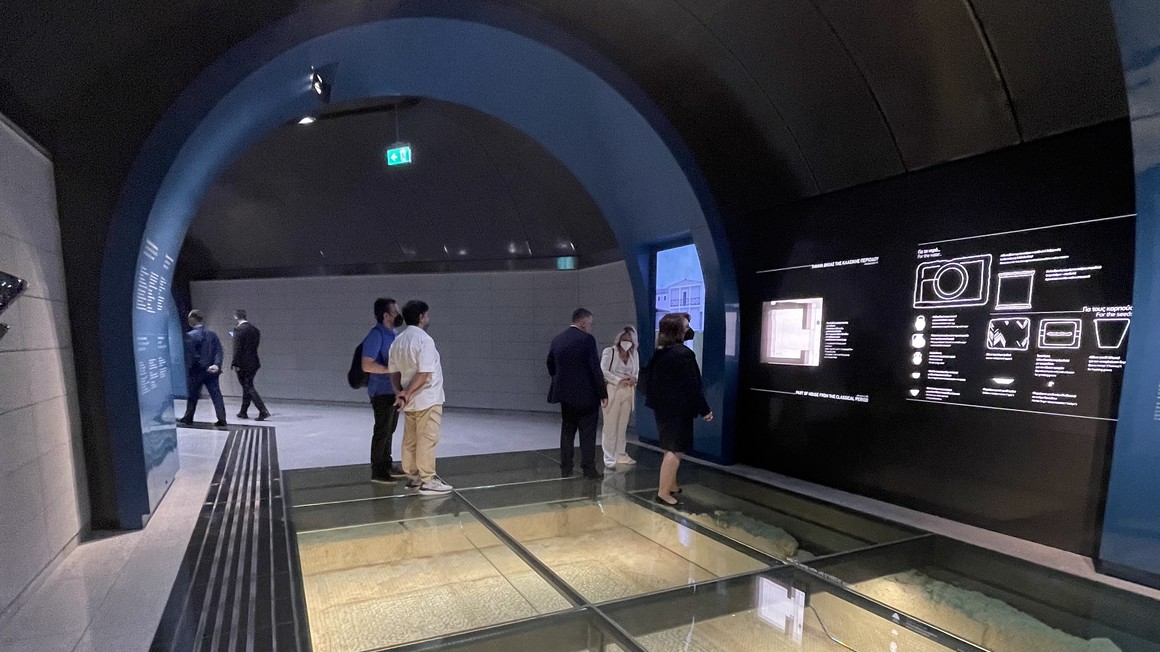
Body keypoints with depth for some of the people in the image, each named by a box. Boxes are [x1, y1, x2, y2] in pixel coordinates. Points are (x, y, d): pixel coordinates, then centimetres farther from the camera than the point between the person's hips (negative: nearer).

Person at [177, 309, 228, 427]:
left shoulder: (190, 336, -10)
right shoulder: (212, 334, 5)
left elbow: (189, 355, -12)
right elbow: (219, 350, -3)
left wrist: (188, 370, -3)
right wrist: (217, 364, -10)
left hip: (196, 371, -3)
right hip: (211, 371, 3)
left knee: (192, 395, 12)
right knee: (216, 394, 1)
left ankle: (188, 418, 23)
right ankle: (221, 419, -4)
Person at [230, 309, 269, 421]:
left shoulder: (239, 329, -13)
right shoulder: (255, 329, 9)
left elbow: (237, 349, -16)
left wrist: (235, 364, -13)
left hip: (243, 365, -7)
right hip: (254, 363, 7)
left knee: (248, 388, -3)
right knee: (247, 387, 15)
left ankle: (263, 411, -12)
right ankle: (243, 412, 23)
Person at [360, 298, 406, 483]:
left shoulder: (394, 333, 9)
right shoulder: (376, 335, -18)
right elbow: (367, 365, -24)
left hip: (394, 390, 8)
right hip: (382, 392, -8)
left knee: (389, 430, 17)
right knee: (382, 431, 1)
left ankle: (387, 465, 29)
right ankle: (377, 471, 13)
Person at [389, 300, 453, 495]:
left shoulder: (398, 341, 8)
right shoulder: (424, 340, -17)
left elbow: (394, 371, 7)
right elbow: (424, 373, -22)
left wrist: (400, 393, -1)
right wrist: (407, 393, -13)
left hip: (410, 401, 8)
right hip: (427, 399, -8)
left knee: (410, 440, 14)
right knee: (427, 440, -3)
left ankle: (412, 476, 23)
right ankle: (428, 481, 2)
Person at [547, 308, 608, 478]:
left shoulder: (557, 339, 6)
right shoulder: (587, 339, -13)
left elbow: (550, 365, 14)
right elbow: (595, 369, -15)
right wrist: (603, 394, -9)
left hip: (565, 394, 6)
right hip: (586, 394, -6)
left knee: (567, 432, 13)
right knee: (587, 433, 4)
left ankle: (565, 469, 15)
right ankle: (588, 469, 7)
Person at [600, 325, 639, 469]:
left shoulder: (634, 354, 10)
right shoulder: (609, 351, -4)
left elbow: (637, 373, 14)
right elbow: (603, 371, -11)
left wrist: (634, 379, -9)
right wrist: (619, 380, -18)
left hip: (628, 394, 5)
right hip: (612, 392, -5)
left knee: (622, 425, 11)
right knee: (610, 426, -3)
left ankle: (621, 455, 22)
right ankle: (609, 458, 2)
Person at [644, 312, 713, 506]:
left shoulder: (659, 352, 7)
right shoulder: (683, 353, -19)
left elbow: (654, 380, 12)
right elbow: (692, 385, -18)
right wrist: (704, 409, -11)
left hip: (662, 406, 9)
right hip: (678, 408, -9)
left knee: (671, 448, 20)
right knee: (675, 450, -1)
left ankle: (670, 485, 31)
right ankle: (664, 492, 3)